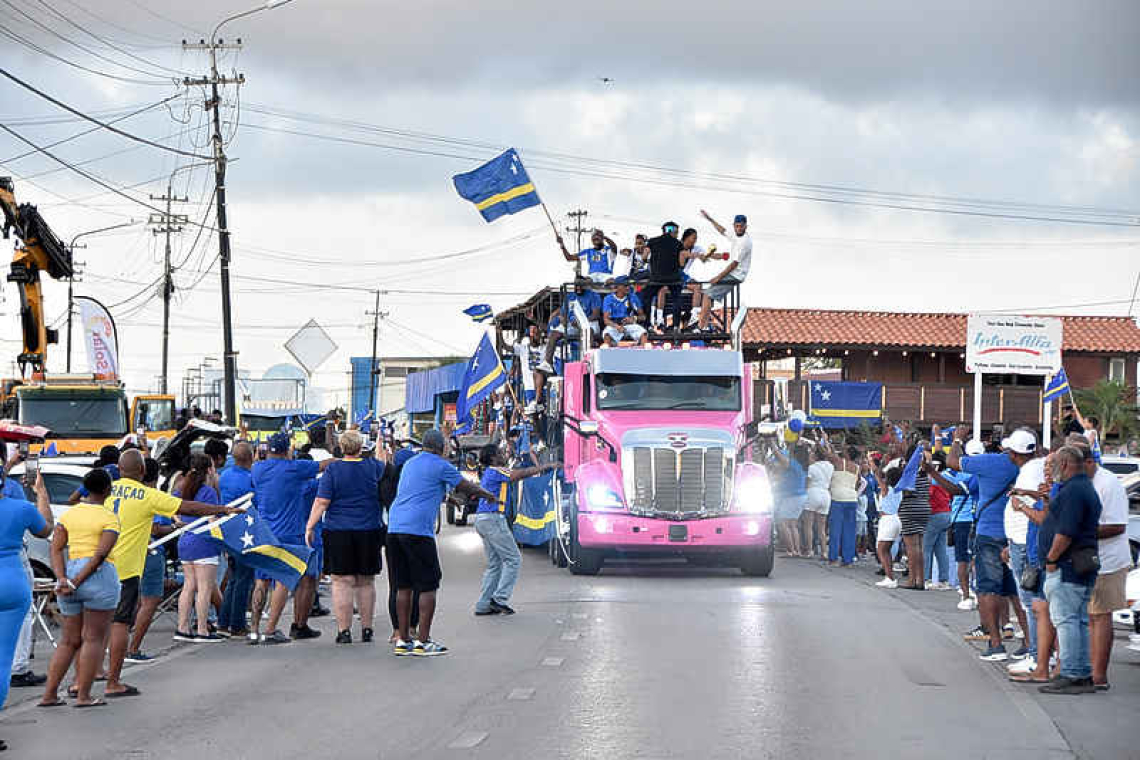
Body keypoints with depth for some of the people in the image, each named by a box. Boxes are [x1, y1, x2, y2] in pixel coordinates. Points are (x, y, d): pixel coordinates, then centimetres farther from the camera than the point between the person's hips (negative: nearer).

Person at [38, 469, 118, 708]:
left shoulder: (68, 514, 10)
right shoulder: (110, 518, -6)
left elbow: (56, 548, 0)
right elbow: (101, 554, -17)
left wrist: (63, 580, -9)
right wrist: (77, 582, -17)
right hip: (99, 579, -6)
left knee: (69, 641, 14)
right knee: (93, 639, 1)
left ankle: (49, 695, 10)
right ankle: (83, 696, -2)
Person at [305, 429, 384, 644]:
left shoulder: (333, 469, -6)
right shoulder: (373, 467, 2)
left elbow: (322, 501, -10)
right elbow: (386, 465, 26)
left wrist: (310, 527, -4)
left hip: (338, 531, -3)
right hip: (368, 531, 3)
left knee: (342, 582, -2)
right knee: (366, 582, 12)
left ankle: (344, 631, -6)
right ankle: (366, 629, 17)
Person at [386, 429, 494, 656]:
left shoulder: (409, 464, 21)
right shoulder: (440, 466, -1)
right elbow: (466, 486, 8)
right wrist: (487, 495, 26)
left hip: (395, 527, 7)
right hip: (418, 531, -7)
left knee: (403, 586, 11)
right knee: (428, 586, -1)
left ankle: (403, 640, 11)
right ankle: (422, 641, -4)